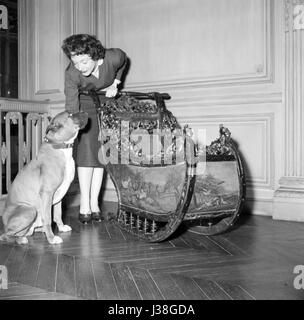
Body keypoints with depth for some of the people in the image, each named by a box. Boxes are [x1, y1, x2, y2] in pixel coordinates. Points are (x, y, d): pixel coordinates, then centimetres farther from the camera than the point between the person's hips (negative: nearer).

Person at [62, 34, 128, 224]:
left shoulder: (113, 57, -30)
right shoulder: (71, 74, -32)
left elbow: (123, 63, -3)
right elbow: (72, 108, -32)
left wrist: (115, 83, -11)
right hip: (86, 103, -1)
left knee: (101, 150, -5)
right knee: (86, 147, -14)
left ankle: (94, 203, -3)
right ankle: (85, 204, -11)